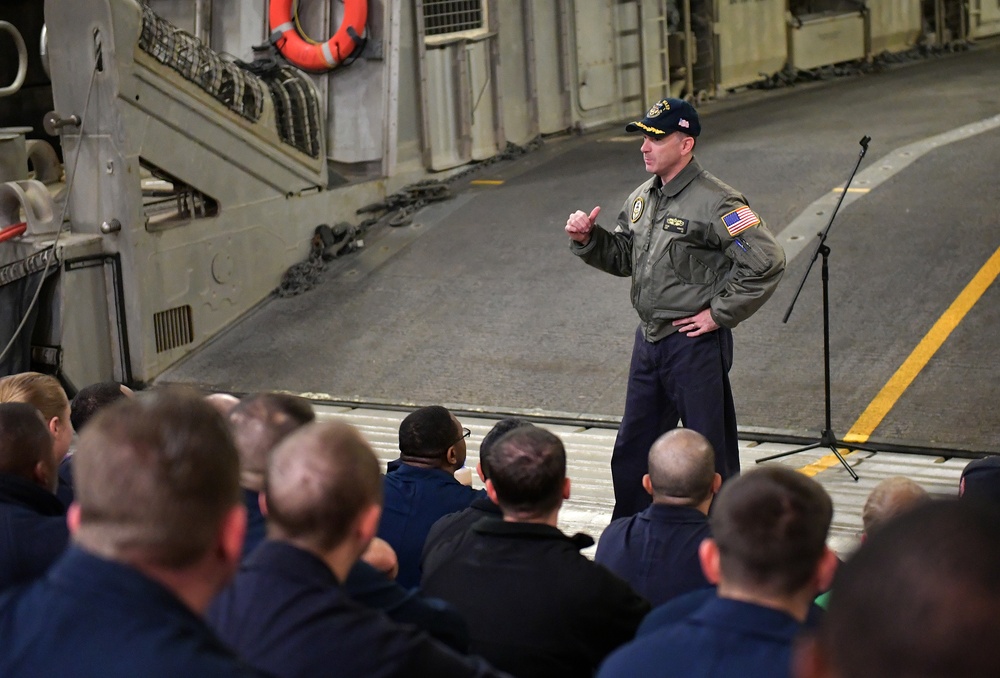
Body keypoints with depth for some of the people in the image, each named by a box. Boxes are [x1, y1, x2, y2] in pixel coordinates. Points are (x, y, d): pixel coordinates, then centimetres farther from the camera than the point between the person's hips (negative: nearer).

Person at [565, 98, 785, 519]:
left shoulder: (714, 202, -16)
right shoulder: (642, 198, 9)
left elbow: (767, 261, -21)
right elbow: (622, 258, 19)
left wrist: (719, 313, -16)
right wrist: (587, 240, 0)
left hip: (694, 341, -8)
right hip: (649, 339, 8)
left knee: (709, 451, 4)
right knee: (633, 450, 18)